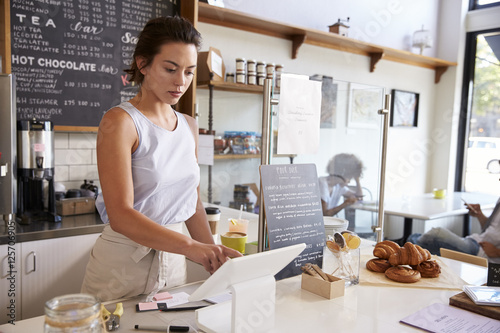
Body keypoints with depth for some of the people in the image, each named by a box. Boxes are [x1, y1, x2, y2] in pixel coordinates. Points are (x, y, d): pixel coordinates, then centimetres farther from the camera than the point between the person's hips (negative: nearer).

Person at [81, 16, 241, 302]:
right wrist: (191, 246, -32)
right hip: (122, 269, -5)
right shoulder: (120, 122, -13)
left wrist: (214, 257, 0)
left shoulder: (189, 127, 7)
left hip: (174, 263, 6)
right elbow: (120, 215, -21)